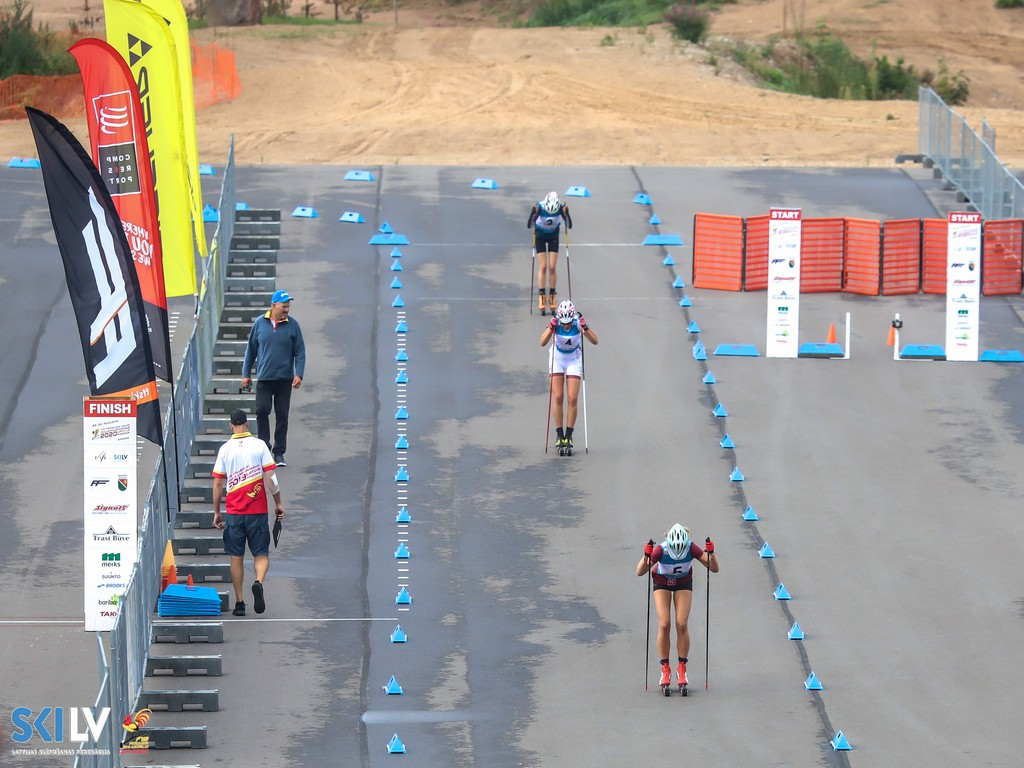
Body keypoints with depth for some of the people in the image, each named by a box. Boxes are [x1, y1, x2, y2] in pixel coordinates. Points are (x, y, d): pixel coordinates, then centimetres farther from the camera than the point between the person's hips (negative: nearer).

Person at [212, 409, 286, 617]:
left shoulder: (225, 449, 0)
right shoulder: (259, 445, -3)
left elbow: (218, 484, 1)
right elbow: (270, 477, -6)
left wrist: (217, 512, 10)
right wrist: (278, 503, 6)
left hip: (233, 512, 1)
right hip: (257, 511, -1)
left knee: (236, 557, 9)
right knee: (261, 554, 7)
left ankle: (239, 602, 8)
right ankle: (259, 582, -22)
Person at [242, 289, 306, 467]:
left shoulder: (292, 325, 0)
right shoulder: (260, 323, 1)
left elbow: (300, 352, 2)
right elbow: (251, 350, 10)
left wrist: (299, 374, -9)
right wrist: (246, 374, 10)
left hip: (285, 379, 0)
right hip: (264, 378, 0)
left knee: (282, 416, 4)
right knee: (262, 410, -15)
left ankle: (279, 452, 13)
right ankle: (264, 444, 0)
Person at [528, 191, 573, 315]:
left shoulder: (560, 207, -26)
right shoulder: (539, 207, -29)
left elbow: (569, 226, -25)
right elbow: (529, 226, -33)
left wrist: (566, 214, -40)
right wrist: (533, 213, -49)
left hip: (553, 237, 1)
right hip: (540, 236, -1)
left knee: (552, 267, -4)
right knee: (543, 266, -9)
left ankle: (552, 296, 4)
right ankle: (541, 296, -4)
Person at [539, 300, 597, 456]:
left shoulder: (578, 323, -23)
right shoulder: (556, 323, -23)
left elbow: (595, 341, -28)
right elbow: (542, 342, -33)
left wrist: (585, 327, -42)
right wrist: (551, 327, -46)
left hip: (574, 360, 0)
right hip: (557, 359, 0)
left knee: (573, 399, -7)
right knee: (558, 398, -6)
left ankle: (568, 436, 1)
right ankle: (559, 436, 2)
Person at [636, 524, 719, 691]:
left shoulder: (692, 549, -32)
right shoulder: (661, 549, -35)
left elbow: (714, 569, -26)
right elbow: (640, 572, -32)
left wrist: (711, 554, -44)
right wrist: (646, 557, -50)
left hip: (683, 582, 1)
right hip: (662, 582, -1)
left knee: (682, 625, -11)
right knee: (664, 625, -13)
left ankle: (682, 669, -1)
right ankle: (665, 670, -3)